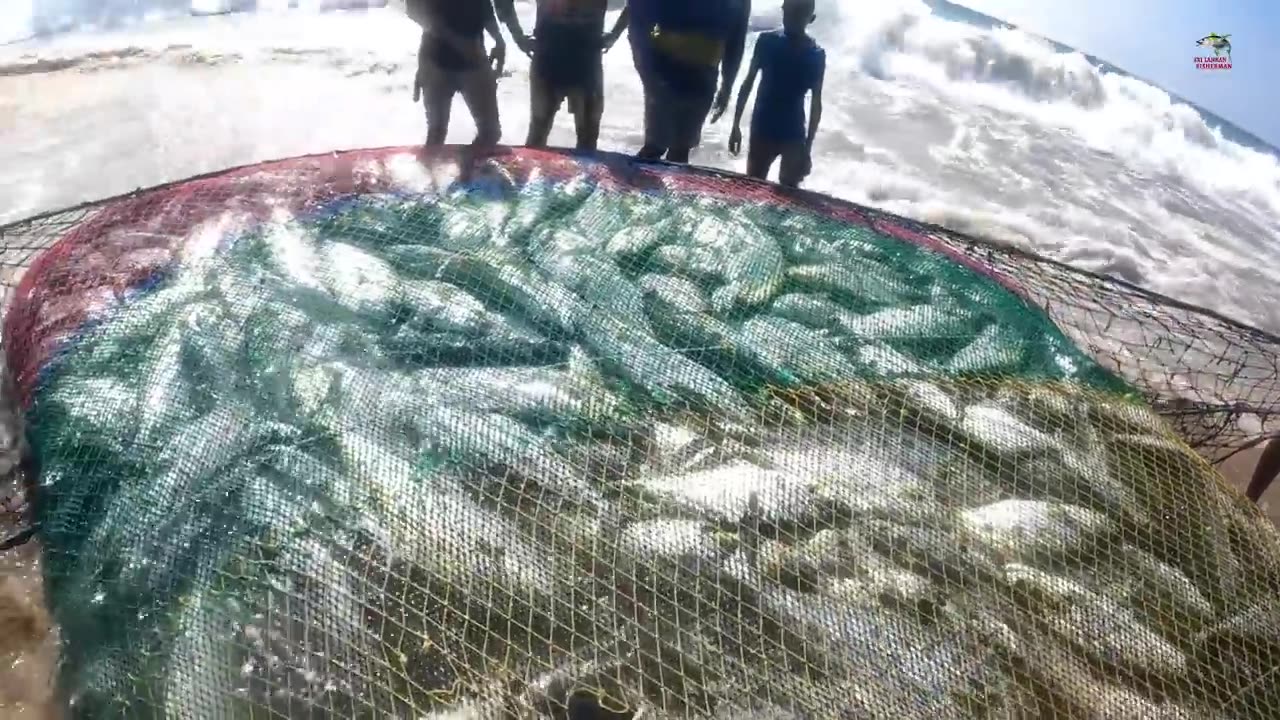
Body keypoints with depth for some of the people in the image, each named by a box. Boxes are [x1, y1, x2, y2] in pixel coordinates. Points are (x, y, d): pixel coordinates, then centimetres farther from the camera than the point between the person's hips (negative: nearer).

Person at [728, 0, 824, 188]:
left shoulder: (815, 55, -6)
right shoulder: (767, 41, -2)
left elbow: (816, 103, -1)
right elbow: (748, 82, 5)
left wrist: (808, 146, -3)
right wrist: (736, 125, 3)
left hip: (793, 135, -1)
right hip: (762, 129, 2)